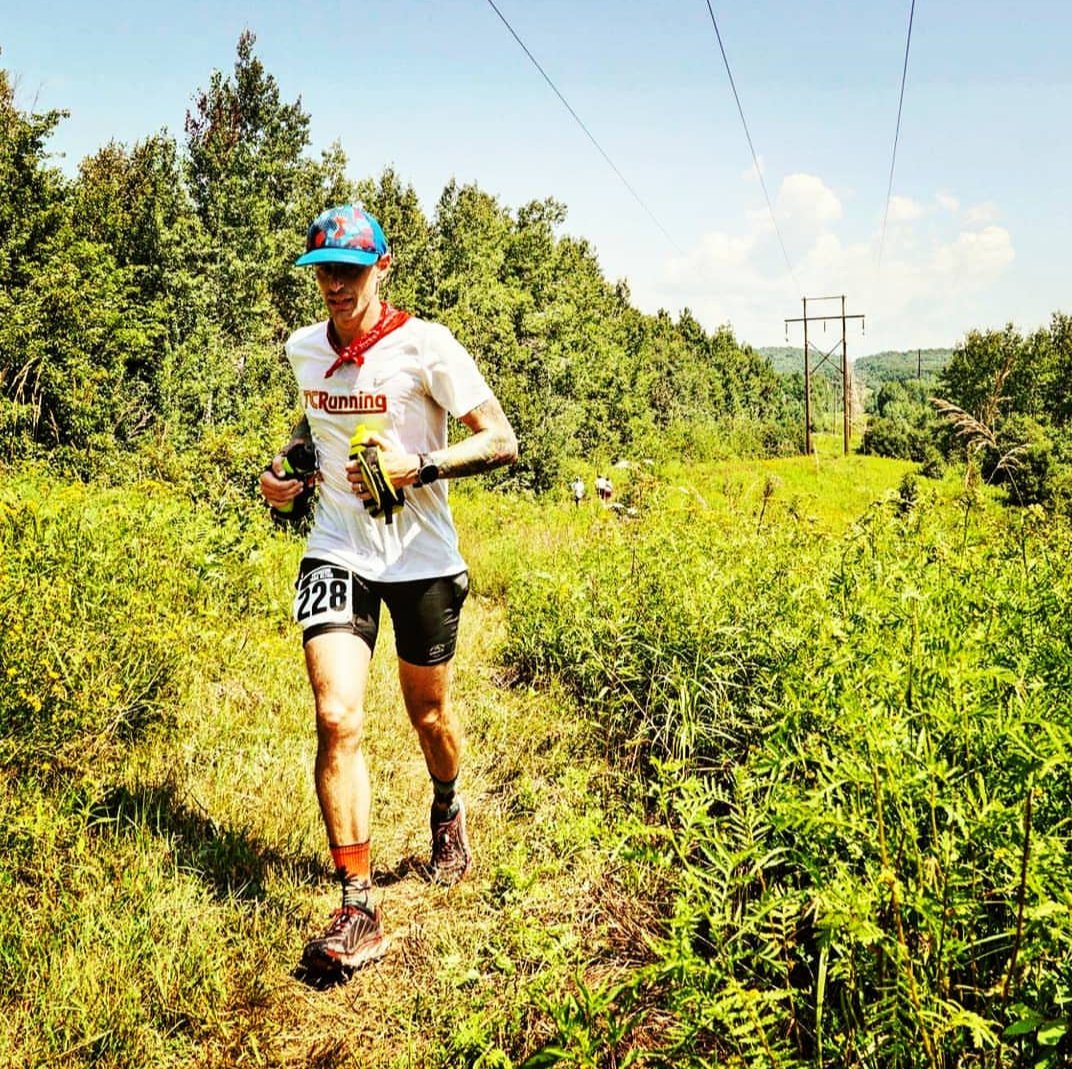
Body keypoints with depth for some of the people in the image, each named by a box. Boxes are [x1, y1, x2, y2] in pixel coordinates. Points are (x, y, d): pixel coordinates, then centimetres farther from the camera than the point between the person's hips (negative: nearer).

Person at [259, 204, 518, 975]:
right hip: (336, 554, 3)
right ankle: (359, 910, -5)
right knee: (337, 718, -14)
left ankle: (448, 812, 49)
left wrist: (418, 467, -25)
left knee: (428, 712, 14)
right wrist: (285, 466, 8)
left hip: (421, 558, -2)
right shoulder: (304, 349, 5)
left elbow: (502, 441, -13)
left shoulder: (424, 346, -10)